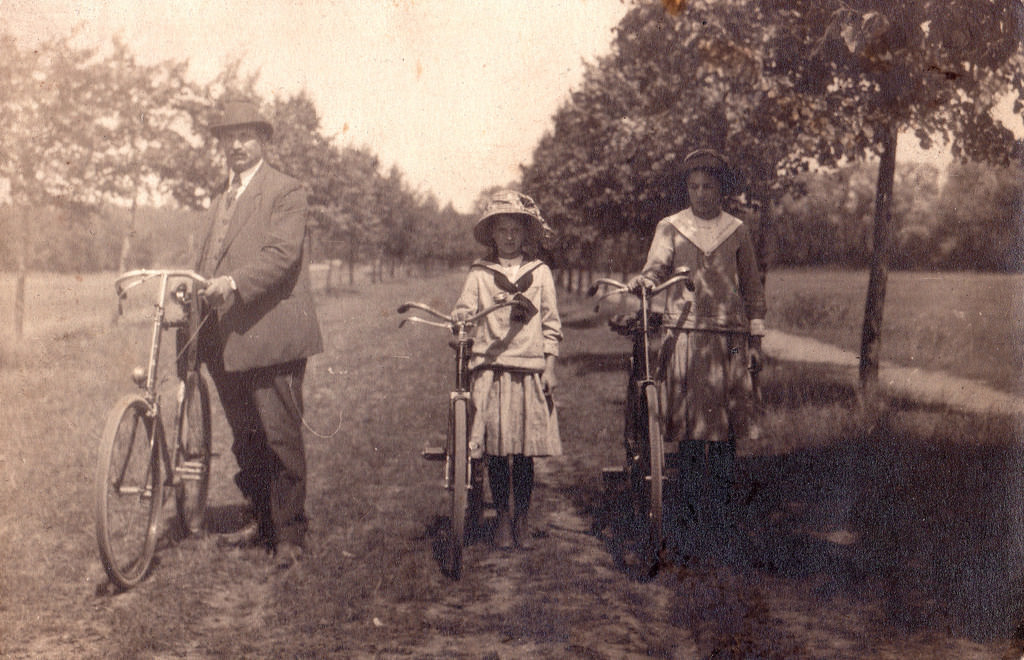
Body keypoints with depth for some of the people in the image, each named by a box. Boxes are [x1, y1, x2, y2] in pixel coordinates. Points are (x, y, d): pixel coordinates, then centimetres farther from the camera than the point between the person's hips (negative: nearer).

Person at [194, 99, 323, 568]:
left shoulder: (285, 191, -2)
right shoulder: (218, 204, 23)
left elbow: (282, 254, -15)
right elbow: (205, 265, 19)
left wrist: (233, 282, -27)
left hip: (270, 334, -8)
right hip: (226, 340, 8)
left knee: (281, 437, -5)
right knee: (244, 439, 14)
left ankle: (289, 534, 3)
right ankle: (262, 520, 28)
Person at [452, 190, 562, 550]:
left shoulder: (540, 273, 9)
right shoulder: (479, 274, 7)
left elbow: (551, 324, 10)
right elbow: (463, 313, 6)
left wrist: (550, 368, 5)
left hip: (530, 370, 1)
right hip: (491, 369, 0)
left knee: (525, 449, 3)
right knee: (496, 449, 1)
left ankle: (523, 518, 18)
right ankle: (502, 518, 15)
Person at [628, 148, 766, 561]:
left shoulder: (737, 232, 12)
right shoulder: (670, 229, 9)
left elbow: (752, 289, 16)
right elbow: (657, 264, -8)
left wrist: (755, 341, 10)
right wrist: (643, 279, -31)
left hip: (729, 340, 1)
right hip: (685, 337, -1)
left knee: (725, 435, 0)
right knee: (689, 434, -3)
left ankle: (720, 524, 9)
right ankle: (690, 524, 6)